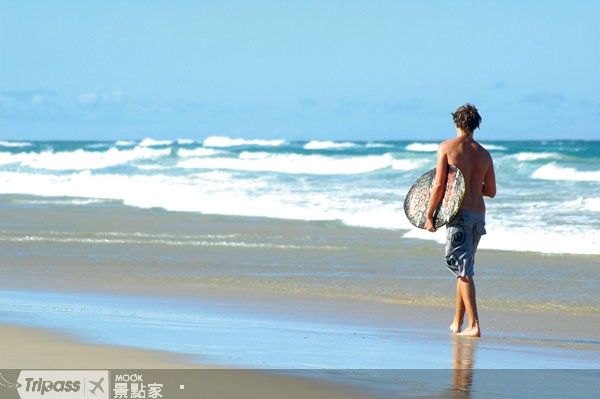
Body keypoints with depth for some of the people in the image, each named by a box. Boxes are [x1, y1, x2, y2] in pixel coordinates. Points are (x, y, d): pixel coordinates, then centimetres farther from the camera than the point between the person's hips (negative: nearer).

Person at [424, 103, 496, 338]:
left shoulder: (447, 147, -3)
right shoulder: (484, 154, 10)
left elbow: (439, 185, -8)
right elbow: (491, 191, 12)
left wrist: (429, 216, -1)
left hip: (459, 214, -5)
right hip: (479, 215, 5)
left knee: (463, 271, -6)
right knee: (464, 269, 18)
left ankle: (474, 325, -14)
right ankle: (457, 323, 26)